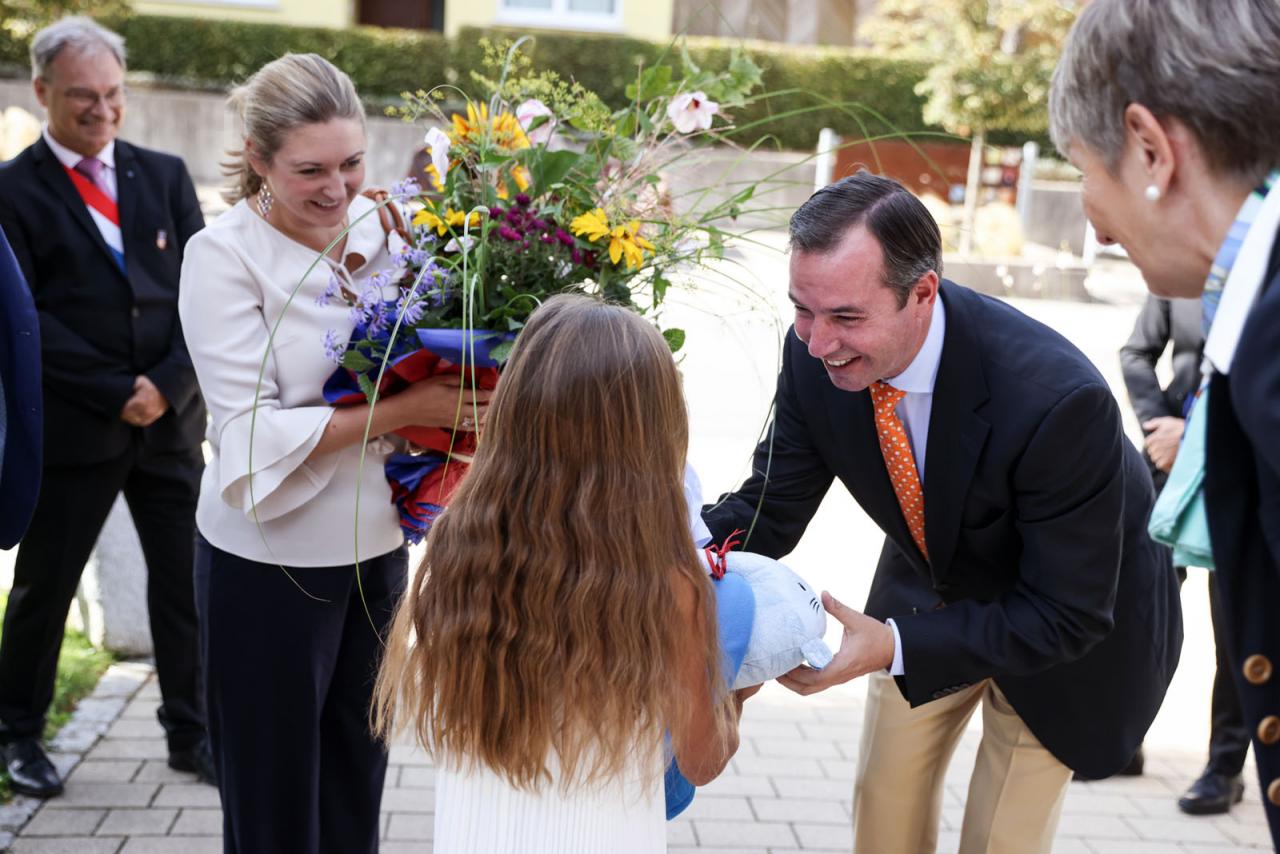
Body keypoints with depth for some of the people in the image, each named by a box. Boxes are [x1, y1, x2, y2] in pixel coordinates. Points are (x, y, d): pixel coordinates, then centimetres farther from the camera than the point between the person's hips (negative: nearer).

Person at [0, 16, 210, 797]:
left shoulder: (165, 175, 7)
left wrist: (166, 384, -11)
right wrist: (116, 394, -16)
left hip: (171, 418, 4)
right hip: (73, 427, -3)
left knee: (187, 582, 9)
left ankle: (190, 733, 25)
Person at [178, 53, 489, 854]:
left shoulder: (375, 227, -2)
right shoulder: (225, 256, -14)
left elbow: (424, 355, 9)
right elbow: (252, 432, -20)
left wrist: (455, 392, -12)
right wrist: (403, 410, -25)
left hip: (377, 544, 5)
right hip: (270, 560, -4)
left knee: (359, 777, 19)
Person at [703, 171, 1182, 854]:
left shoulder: (1056, 399, -41)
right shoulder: (815, 357, -25)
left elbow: (1068, 615, -32)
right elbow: (772, 509, -13)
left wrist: (895, 645, -42)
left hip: (1075, 621, -4)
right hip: (930, 589, 5)